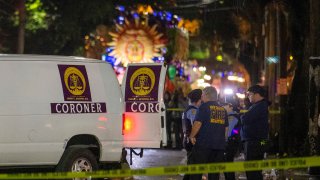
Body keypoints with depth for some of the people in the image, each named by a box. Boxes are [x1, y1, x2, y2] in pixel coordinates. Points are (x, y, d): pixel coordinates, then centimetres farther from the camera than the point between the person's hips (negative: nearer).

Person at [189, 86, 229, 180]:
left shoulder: (204, 107, -6)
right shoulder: (222, 109, 13)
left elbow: (197, 123, -14)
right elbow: (226, 127, 18)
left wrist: (192, 136, -2)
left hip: (203, 144, -6)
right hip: (220, 144, 6)